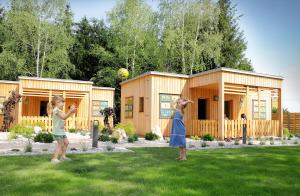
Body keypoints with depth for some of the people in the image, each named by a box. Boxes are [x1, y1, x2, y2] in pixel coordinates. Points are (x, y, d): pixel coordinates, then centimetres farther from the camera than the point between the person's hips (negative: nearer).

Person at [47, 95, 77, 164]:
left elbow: (65, 116, 19)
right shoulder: (56, 110, -15)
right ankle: (54, 158, -8)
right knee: (61, 144, -10)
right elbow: (64, 117, -25)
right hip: (57, 131, -10)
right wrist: (70, 111, -23)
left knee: (66, 142, 16)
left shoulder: (58, 110, 17)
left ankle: (63, 156, 25)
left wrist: (71, 112, 10)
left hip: (61, 130, 10)